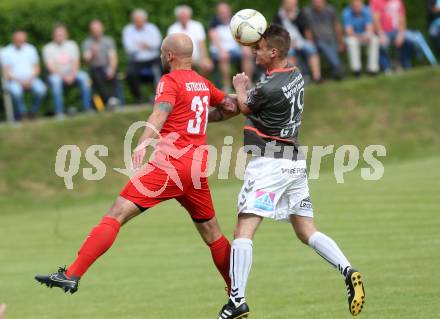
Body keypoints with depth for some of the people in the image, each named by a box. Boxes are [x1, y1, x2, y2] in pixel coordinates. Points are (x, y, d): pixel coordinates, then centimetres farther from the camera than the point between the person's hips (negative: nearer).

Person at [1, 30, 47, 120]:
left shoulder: (31, 49, 12)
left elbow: (36, 68, 11)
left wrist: (30, 79, -8)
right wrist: (19, 81, -16)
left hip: (30, 79, 3)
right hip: (14, 81, -3)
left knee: (41, 89, -28)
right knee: (16, 91, -38)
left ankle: (33, 112, -7)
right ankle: (21, 114, -17)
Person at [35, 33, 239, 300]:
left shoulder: (170, 81, -2)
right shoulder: (203, 83, 17)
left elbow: (161, 112, -21)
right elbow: (232, 106, 29)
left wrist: (143, 143, -36)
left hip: (171, 162, -7)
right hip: (198, 166, 7)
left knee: (117, 214, -13)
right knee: (211, 232, 20)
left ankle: (71, 276, -23)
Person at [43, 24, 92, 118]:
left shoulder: (72, 45, 9)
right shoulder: (48, 48, 1)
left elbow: (75, 63, 0)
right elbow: (50, 67, -8)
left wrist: (72, 75, -19)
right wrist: (64, 76, -20)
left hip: (71, 74, 2)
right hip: (57, 74, -2)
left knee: (84, 77, -29)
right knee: (55, 80, -37)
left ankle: (87, 108, -27)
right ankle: (59, 113, -39)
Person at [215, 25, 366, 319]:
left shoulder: (267, 89, -17)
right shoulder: (297, 76, 8)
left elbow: (246, 107, 6)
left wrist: (240, 87, 24)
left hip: (269, 163, -9)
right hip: (296, 162, 9)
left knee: (244, 230, -10)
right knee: (307, 231, 11)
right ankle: (348, 271, -9)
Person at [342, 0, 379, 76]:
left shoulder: (366, 11, -12)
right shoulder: (346, 13, -19)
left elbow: (370, 28, -17)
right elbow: (349, 31, -24)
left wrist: (367, 36, -39)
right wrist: (359, 37, -39)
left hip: (365, 35, 2)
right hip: (353, 36, -2)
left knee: (375, 40, -28)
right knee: (352, 42, -36)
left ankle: (372, 68, -25)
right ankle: (356, 68, -32)